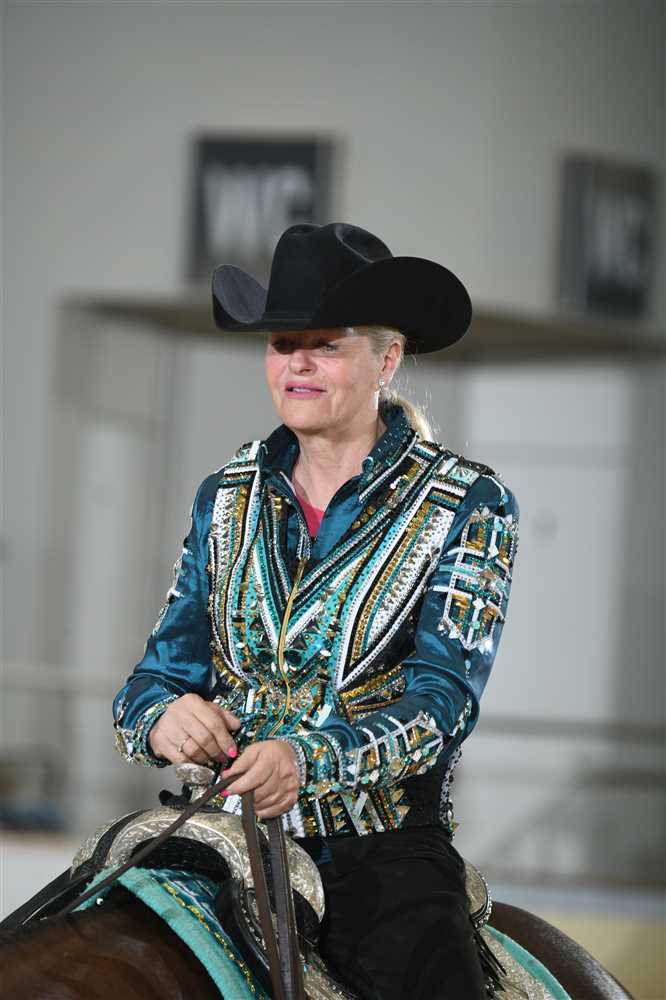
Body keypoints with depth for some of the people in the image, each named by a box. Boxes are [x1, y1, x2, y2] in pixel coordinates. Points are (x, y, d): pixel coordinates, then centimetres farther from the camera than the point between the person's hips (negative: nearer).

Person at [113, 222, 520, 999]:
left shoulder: (467, 505, 1)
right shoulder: (227, 497, 13)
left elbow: (443, 694, -10)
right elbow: (164, 666, 12)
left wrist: (310, 758, -28)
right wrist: (162, 717, -13)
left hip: (384, 849, -3)